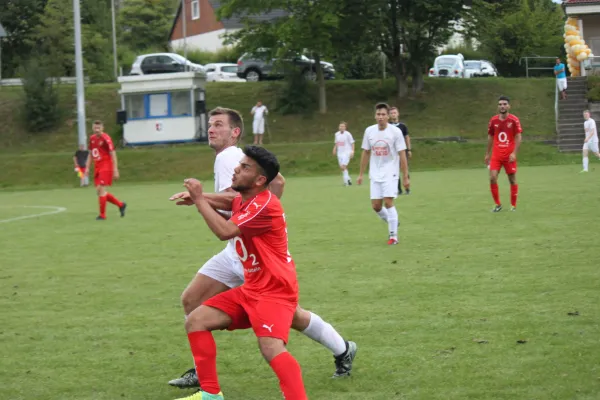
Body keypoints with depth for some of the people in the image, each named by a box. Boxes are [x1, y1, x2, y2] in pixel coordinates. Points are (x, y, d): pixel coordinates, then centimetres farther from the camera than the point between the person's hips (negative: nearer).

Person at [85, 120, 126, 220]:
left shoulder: (106, 138, -12)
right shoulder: (92, 138, 10)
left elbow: (113, 155, -13)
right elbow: (90, 154, 20)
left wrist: (115, 170, -17)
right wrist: (87, 167, 13)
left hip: (106, 167, -8)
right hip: (97, 167, 8)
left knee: (101, 189, -13)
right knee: (99, 191, 7)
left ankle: (102, 215, -4)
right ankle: (120, 205, 22)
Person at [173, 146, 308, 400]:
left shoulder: (264, 205, -20)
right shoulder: (243, 200, 9)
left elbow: (225, 232, -26)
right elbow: (231, 203, 34)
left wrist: (199, 199, -14)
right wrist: (199, 199, 14)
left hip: (275, 291, -10)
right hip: (251, 289, 10)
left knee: (270, 347, -32)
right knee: (196, 321, 5)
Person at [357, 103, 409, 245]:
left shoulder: (395, 132, -9)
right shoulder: (369, 131, 2)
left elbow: (402, 155, -7)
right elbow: (365, 153, 12)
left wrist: (405, 177, -9)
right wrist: (361, 174, 12)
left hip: (390, 173, -4)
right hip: (375, 175, 4)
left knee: (388, 202, -15)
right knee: (376, 206, 2)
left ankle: (393, 236, -6)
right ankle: (393, 223, 29)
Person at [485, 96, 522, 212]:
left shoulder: (514, 120, -5)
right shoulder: (493, 120, 5)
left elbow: (518, 137, -7)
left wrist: (514, 153, -16)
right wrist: (487, 154, 13)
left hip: (509, 155, -3)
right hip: (496, 155, 3)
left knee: (512, 179, 4)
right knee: (492, 178, -9)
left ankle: (513, 206, 16)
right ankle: (497, 204, 5)